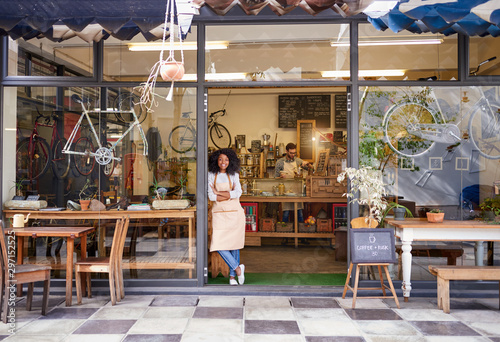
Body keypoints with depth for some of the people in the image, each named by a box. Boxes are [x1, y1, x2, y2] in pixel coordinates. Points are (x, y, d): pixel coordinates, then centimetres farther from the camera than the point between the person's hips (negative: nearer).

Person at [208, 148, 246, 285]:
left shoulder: (234, 175, 6)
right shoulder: (211, 175, 4)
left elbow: (238, 193, -8)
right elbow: (211, 196, -5)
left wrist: (218, 193, -9)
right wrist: (230, 195, -9)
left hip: (234, 213, 0)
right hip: (219, 213, 0)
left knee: (234, 244, 3)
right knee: (218, 244, -10)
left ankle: (232, 276, 15)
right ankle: (238, 268, 8)